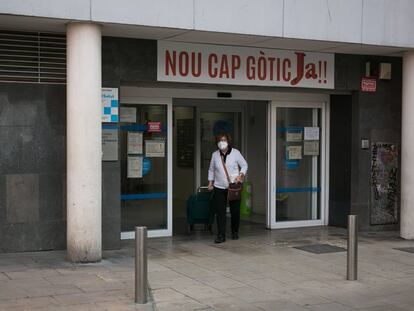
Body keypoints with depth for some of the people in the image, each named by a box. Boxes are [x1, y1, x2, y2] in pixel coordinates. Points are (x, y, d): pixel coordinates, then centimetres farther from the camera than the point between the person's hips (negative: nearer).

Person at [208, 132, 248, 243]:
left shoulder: (235, 153, -3)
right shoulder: (215, 155, 5)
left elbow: (244, 165, 5)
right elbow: (211, 170, 16)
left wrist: (241, 175, -11)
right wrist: (210, 182, 8)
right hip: (219, 188, 1)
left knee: (235, 211, 6)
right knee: (220, 212, -5)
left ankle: (235, 232, 26)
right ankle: (221, 235, -3)